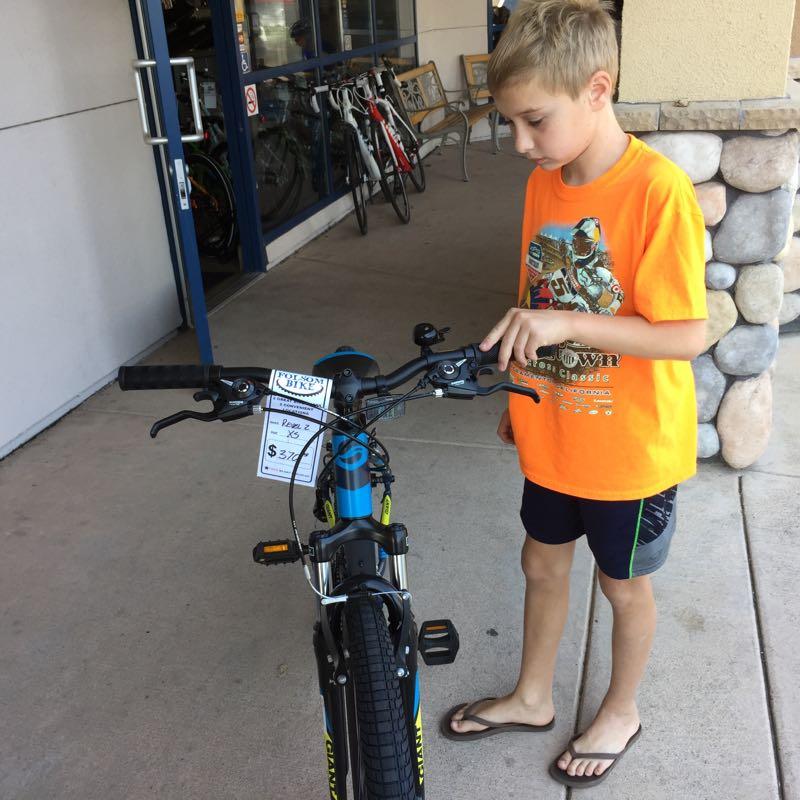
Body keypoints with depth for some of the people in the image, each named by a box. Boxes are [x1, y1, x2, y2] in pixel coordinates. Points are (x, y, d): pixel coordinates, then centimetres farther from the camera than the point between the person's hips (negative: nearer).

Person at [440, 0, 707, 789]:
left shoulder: (658, 190, -23)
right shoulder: (543, 183, -2)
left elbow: (688, 334, -24)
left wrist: (565, 325, -32)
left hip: (628, 447, -6)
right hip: (552, 435, 6)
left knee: (623, 583, 16)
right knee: (542, 563, 21)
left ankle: (620, 710, 44)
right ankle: (532, 697, 45)